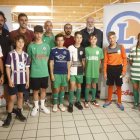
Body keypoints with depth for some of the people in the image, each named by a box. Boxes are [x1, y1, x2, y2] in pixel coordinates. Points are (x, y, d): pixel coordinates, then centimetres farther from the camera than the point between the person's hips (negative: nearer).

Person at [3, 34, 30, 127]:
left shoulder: (25, 55, 2)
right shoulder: (11, 54, -7)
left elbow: (27, 68, 6)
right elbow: (7, 67, -5)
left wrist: (28, 80, 6)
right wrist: (9, 80, -10)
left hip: (23, 80, 4)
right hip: (14, 80, -3)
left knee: (20, 96, 15)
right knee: (12, 98, 2)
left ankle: (19, 113, 30)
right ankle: (9, 116, 15)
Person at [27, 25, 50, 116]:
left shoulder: (46, 46, 2)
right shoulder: (31, 46, -4)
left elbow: (47, 58, 9)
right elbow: (29, 60, 2)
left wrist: (43, 66, 3)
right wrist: (35, 66, 2)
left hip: (44, 72, 2)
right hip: (34, 73, -2)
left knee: (43, 89, 13)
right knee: (35, 90, 9)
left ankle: (42, 106, 30)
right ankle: (36, 107, 27)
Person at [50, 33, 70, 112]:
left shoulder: (66, 50, 3)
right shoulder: (53, 50, -2)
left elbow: (68, 63, 6)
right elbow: (51, 63, -1)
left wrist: (68, 73, 1)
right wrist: (52, 74, -5)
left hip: (64, 73, 2)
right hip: (56, 73, -2)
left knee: (62, 88, 11)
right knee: (56, 89, 3)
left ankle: (61, 104, 26)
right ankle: (55, 104, 21)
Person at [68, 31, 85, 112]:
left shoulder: (83, 49, 6)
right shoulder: (70, 48, -5)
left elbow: (83, 60, 11)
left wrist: (83, 69, 6)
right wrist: (68, 70, -8)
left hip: (80, 71, 4)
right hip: (72, 70, -3)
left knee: (79, 85, 11)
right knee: (72, 86, -5)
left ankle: (77, 101, 26)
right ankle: (71, 103, 8)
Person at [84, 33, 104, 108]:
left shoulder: (99, 49, 1)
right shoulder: (86, 49, -4)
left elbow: (100, 61, 8)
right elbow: (83, 60, 0)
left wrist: (97, 69, 6)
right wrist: (85, 68, -2)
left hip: (96, 71, 2)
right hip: (88, 71, -2)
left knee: (94, 85, 13)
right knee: (88, 85, 6)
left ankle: (93, 100, 27)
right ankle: (86, 100, 19)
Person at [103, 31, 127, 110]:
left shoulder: (121, 47, -4)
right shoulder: (107, 49, 1)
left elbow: (124, 59, -2)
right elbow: (105, 61, 3)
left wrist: (124, 70, -6)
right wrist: (105, 72, 1)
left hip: (118, 68, -1)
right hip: (110, 68, 1)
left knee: (119, 86, 8)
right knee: (110, 85, 11)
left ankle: (119, 102, 23)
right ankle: (109, 101, 27)